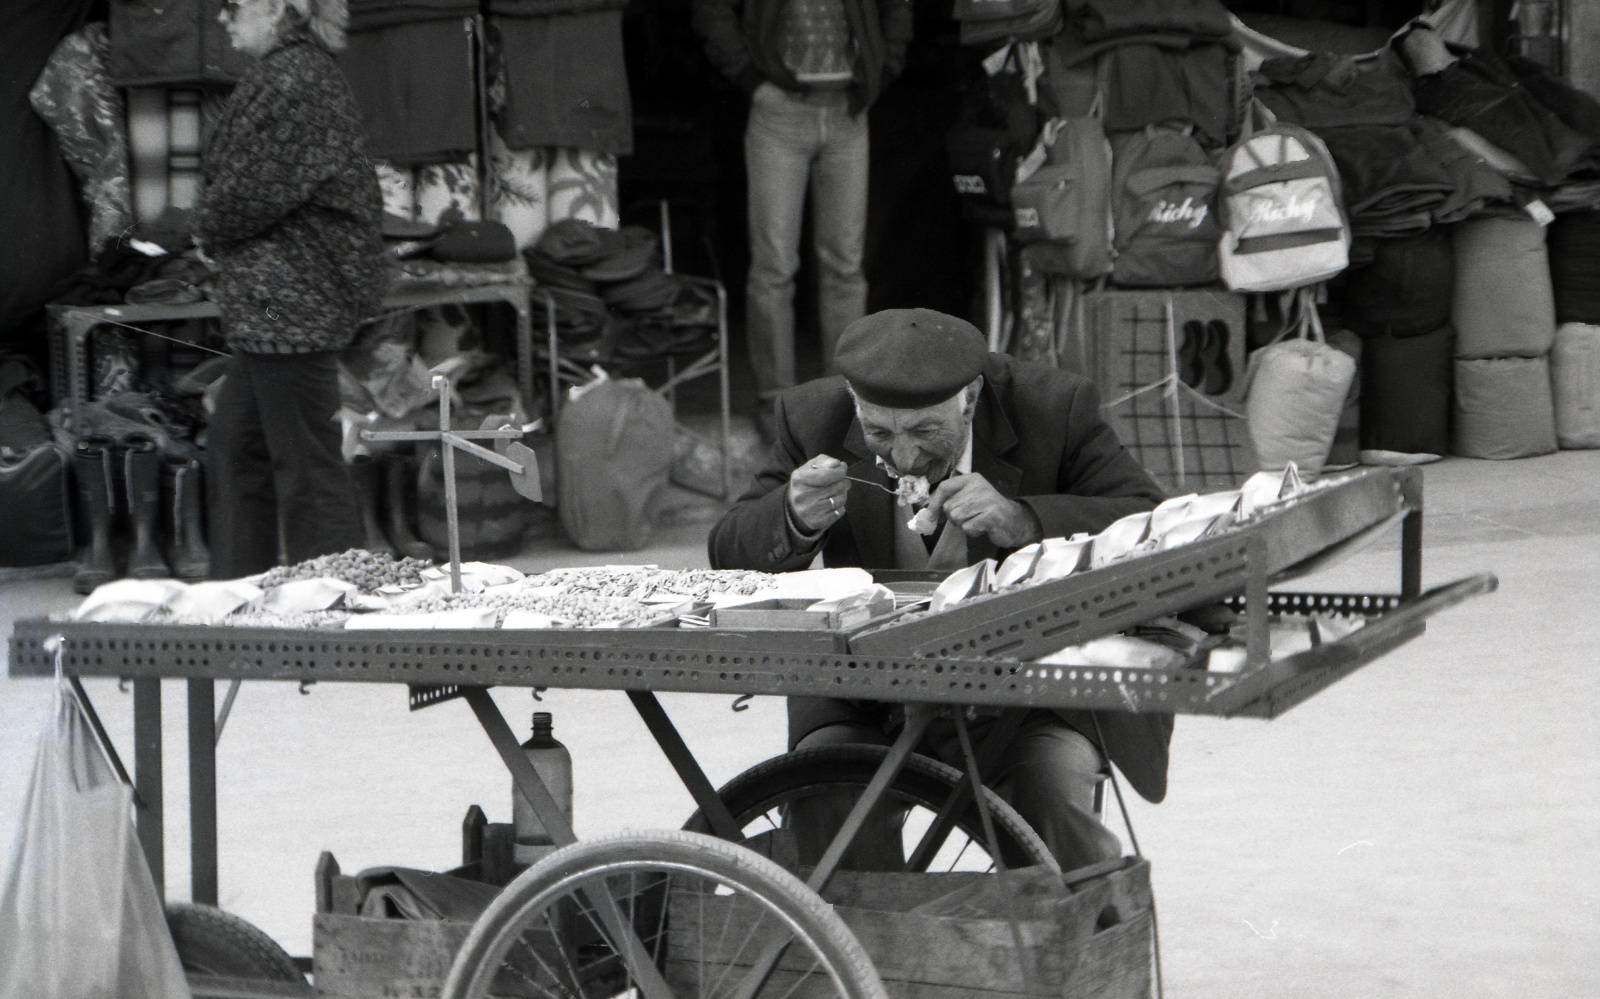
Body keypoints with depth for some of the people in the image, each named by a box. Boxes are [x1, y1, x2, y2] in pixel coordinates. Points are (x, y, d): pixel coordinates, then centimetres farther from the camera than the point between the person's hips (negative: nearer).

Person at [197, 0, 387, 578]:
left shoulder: (290, 79, -17)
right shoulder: (304, 70, 16)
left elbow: (256, 189, -20)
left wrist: (209, 229, -2)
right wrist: (218, 233, 6)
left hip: (290, 299, -11)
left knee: (305, 460, -5)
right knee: (235, 446, 17)